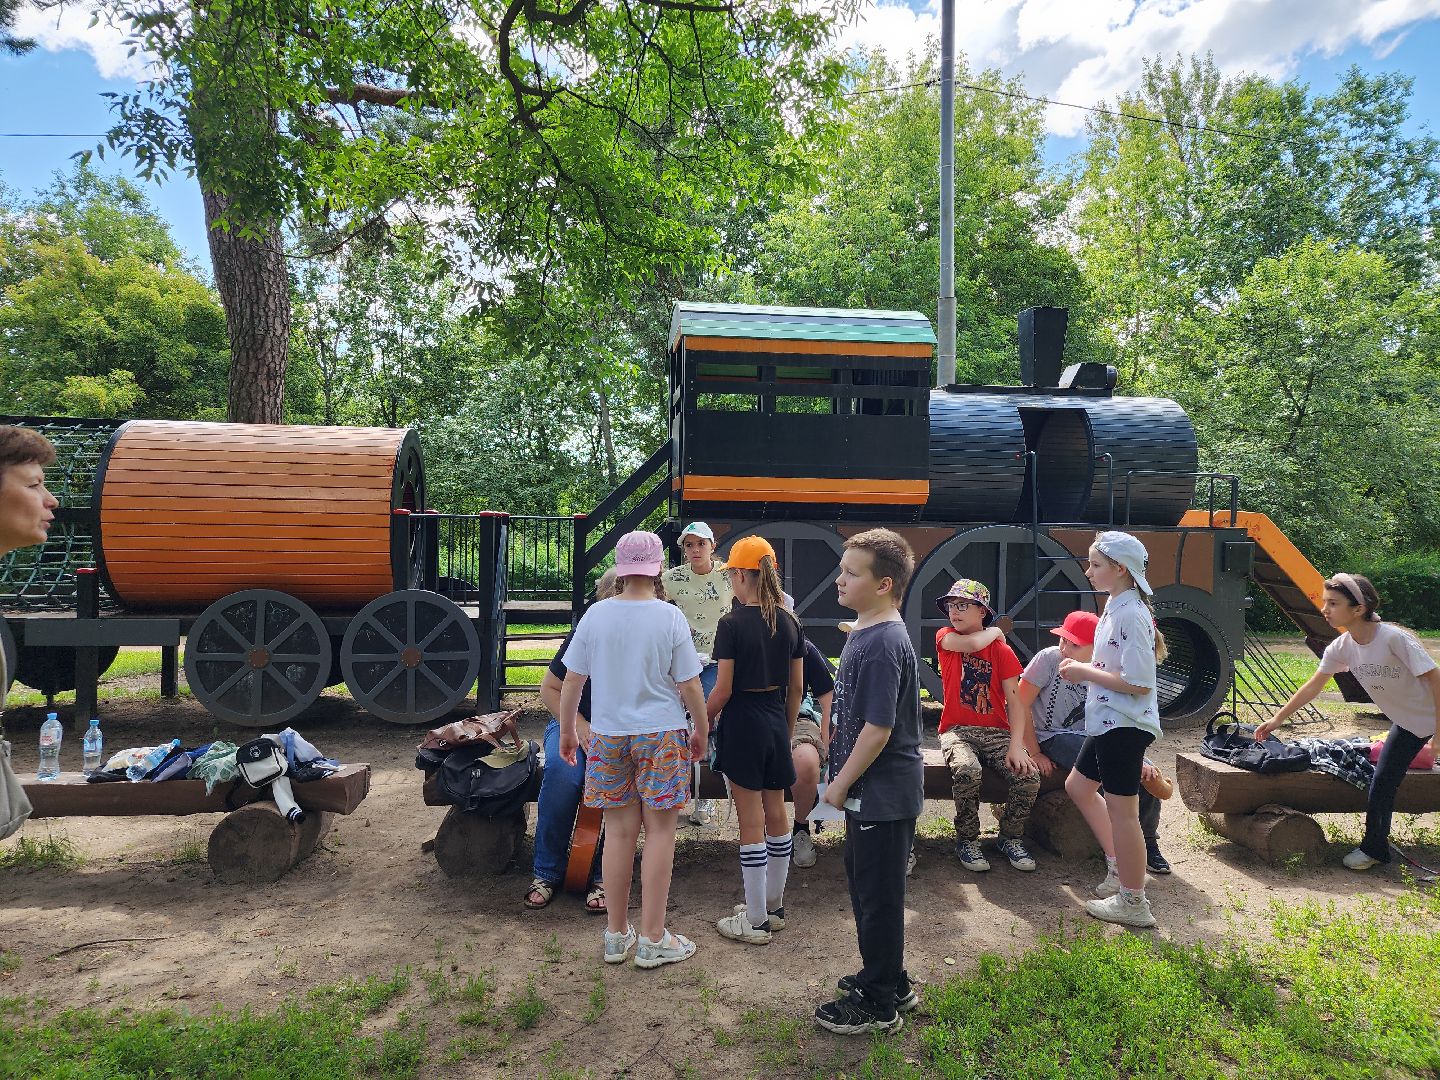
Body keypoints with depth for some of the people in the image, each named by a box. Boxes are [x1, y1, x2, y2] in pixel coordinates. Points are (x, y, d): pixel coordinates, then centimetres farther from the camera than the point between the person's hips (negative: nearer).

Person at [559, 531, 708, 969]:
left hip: (608, 736, 3)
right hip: (661, 736, -3)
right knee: (660, 831, 7)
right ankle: (652, 940, 15)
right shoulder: (669, 617, -10)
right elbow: (689, 686, -6)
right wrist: (701, 731, 9)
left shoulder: (596, 615, -4)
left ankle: (616, 935, 25)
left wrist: (567, 732, 15)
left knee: (619, 832, 12)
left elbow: (571, 681, 1)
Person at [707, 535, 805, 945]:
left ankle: (756, 921, 13)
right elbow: (796, 687, 7)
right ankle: (774, 906, 30)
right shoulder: (789, 622, 2)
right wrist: (787, 731, 17)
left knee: (751, 823, 2)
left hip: (742, 726, -6)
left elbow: (723, 689, -14)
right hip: (777, 725, 6)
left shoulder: (733, 624, -14)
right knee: (776, 816, 16)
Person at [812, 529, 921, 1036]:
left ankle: (878, 1003, 23)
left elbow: (878, 729, -25)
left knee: (878, 896, 5)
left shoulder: (883, 643, -24)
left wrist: (841, 784, -16)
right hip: (871, 790, 10)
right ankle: (889, 981, 38)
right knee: (863, 885, 21)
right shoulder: (865, 632, 7)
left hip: (883, 792, -10)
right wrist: (841, 774, 20)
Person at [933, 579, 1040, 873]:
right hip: (957, 730, -1)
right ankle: (967, 840, -7)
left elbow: (1016, 701, -7)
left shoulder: (1002, 651, 2)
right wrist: (994, 632, 1)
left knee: (1029, 775, -24)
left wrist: (1016, 746, -20)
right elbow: (972, 644, -21)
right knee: (967, 771, -34)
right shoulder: (945, 637, 3)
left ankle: (1010, 838, 5)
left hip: (996, 732, 2)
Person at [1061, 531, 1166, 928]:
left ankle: (1133, 902, 14)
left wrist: (1085, 672, -17)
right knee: (1078, 786, 21)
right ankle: (1118, 867, 32)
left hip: (1124, 724, -11)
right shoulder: (1115, 607, 11)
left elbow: (1138, 683, -25)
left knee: (1120, 809, 0)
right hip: (1107, 721, 11)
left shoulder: (1130, 615, -20)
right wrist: (1084, 669, 4)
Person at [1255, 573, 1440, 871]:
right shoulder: (1341, 648, -12)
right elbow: (1313, 686, -2)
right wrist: (1277, 719, -1)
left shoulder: (1394, 638, -31)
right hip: (1407, 724, 6)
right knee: (1382, 782, 6)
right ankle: (1374, 847, 18)